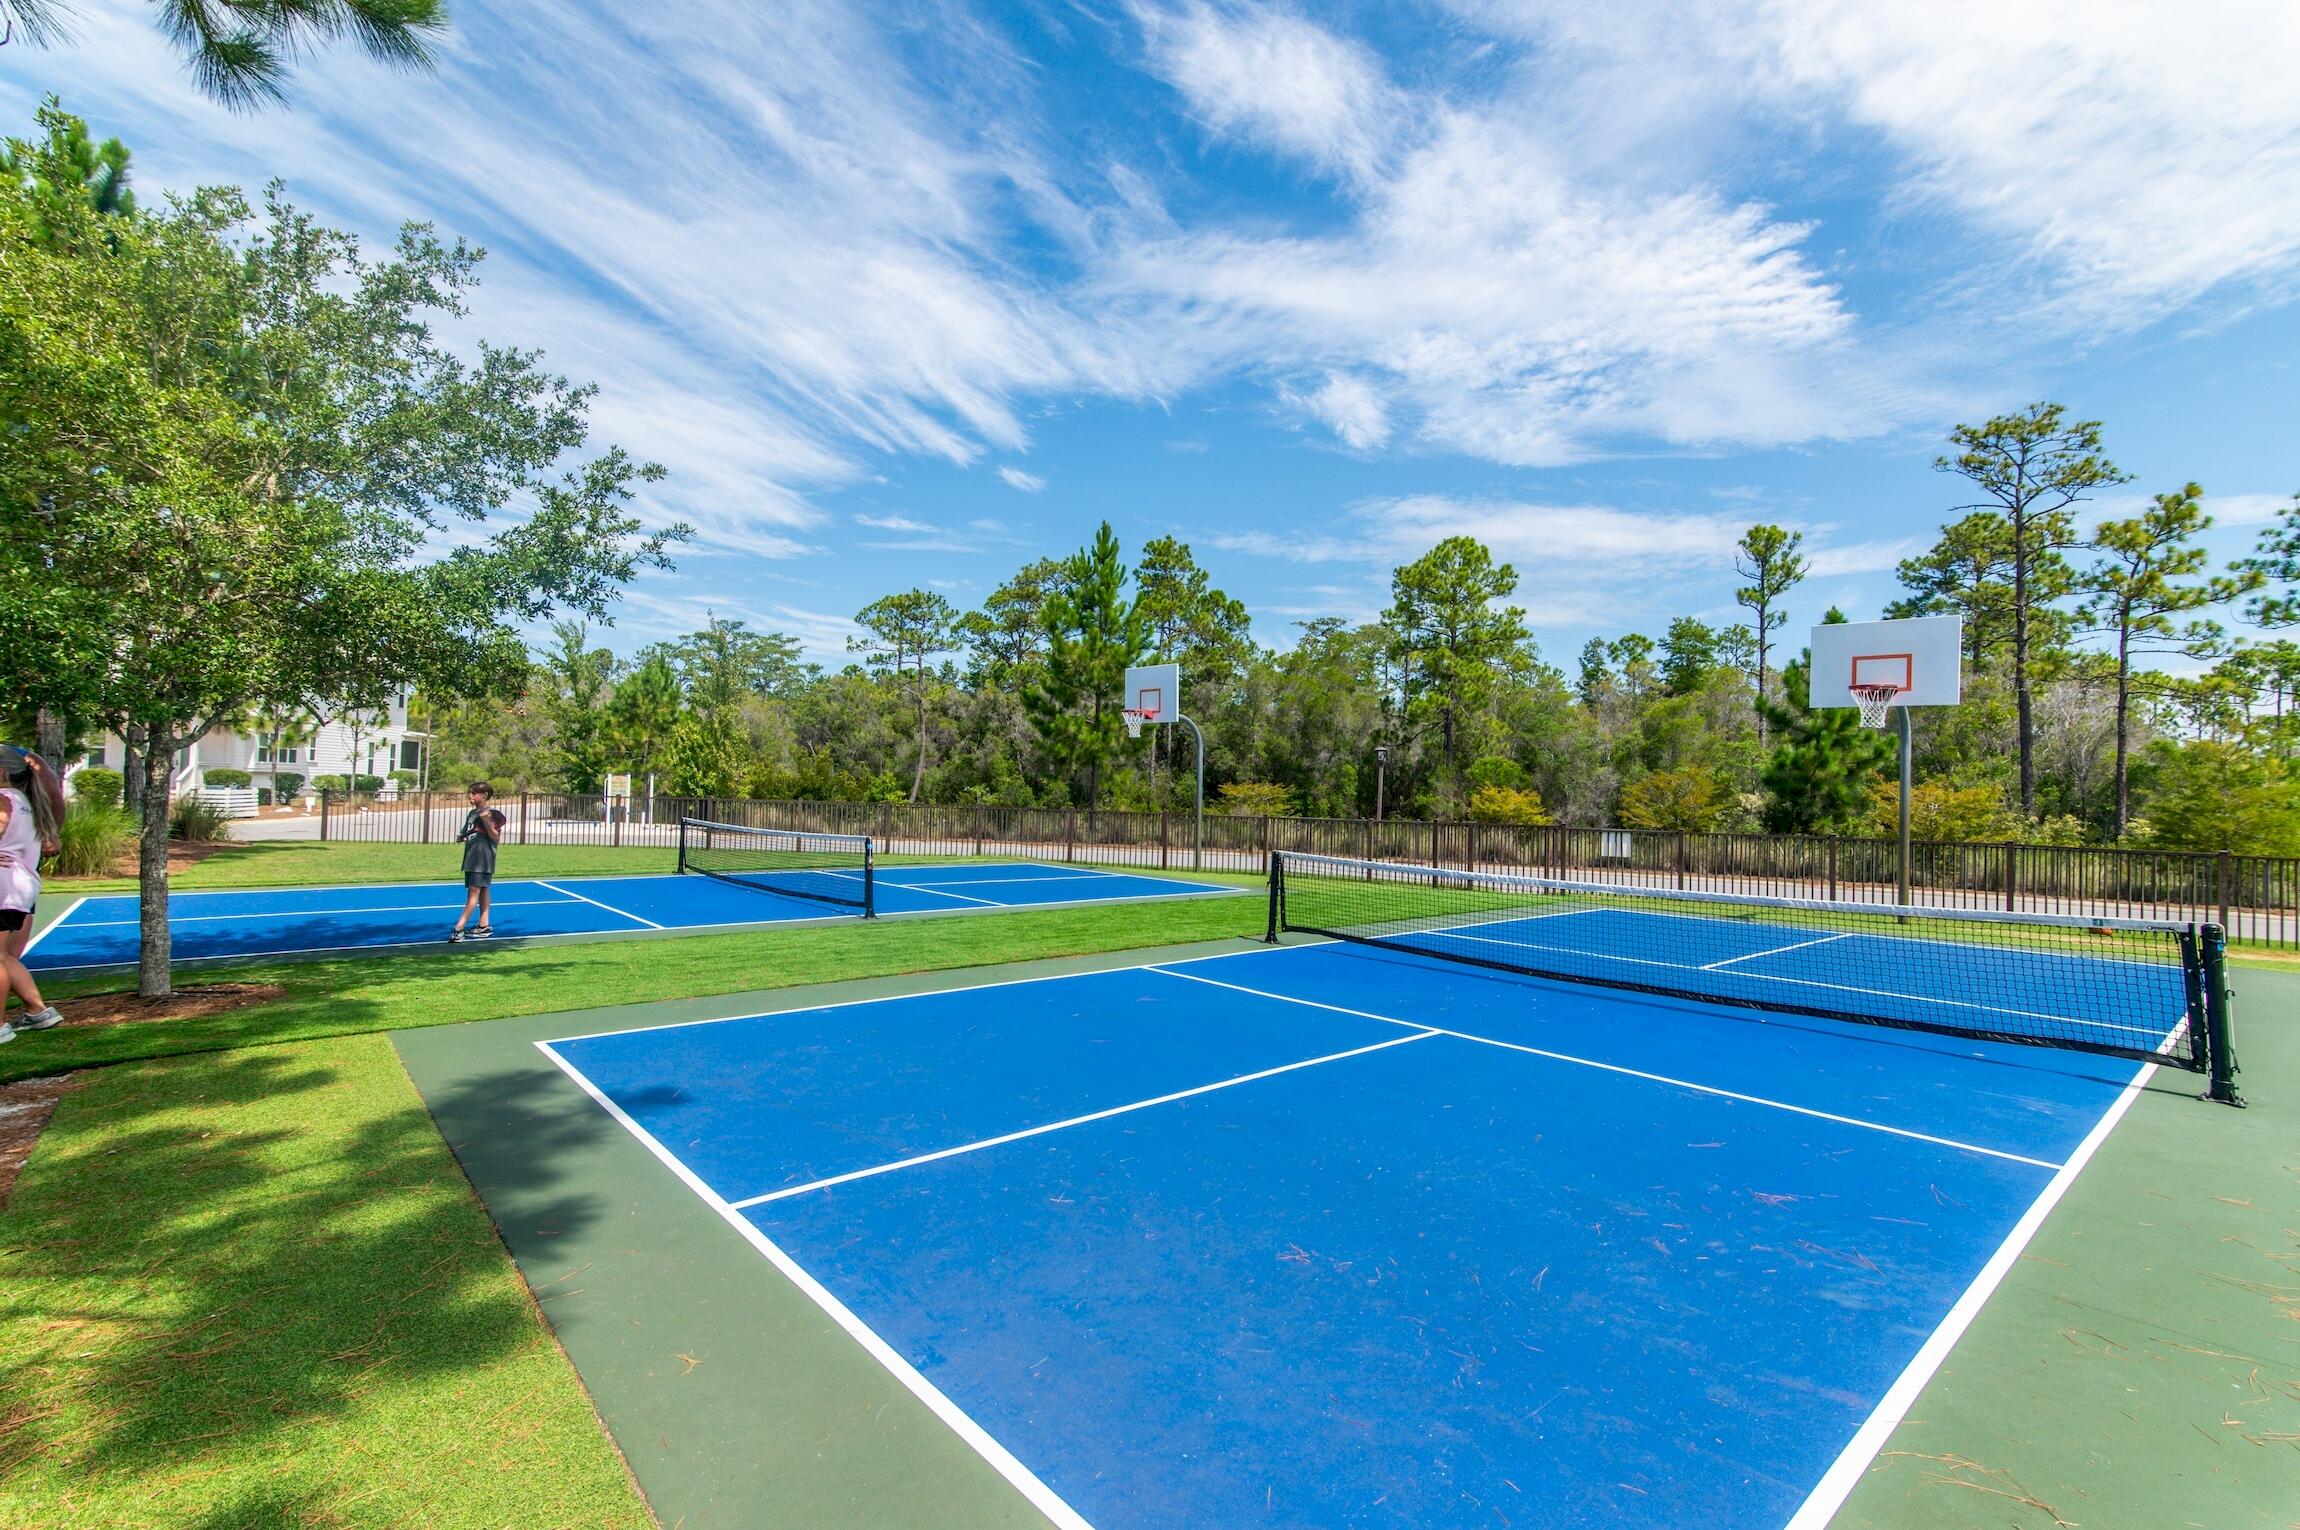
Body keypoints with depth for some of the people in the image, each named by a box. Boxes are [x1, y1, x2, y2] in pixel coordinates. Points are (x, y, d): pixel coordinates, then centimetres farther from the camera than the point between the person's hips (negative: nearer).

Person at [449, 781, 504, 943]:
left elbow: (496, 839, -12)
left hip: (483, 860, -8)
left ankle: (459, 928, -14)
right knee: (483, 891, 12)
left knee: (474, 892, -10)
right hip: (471, 858, 8)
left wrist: (487, 822, -25)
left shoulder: (492, 814, -10)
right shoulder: (472, 813, 13)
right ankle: (483, 926, 17)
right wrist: (462, 838, 4)